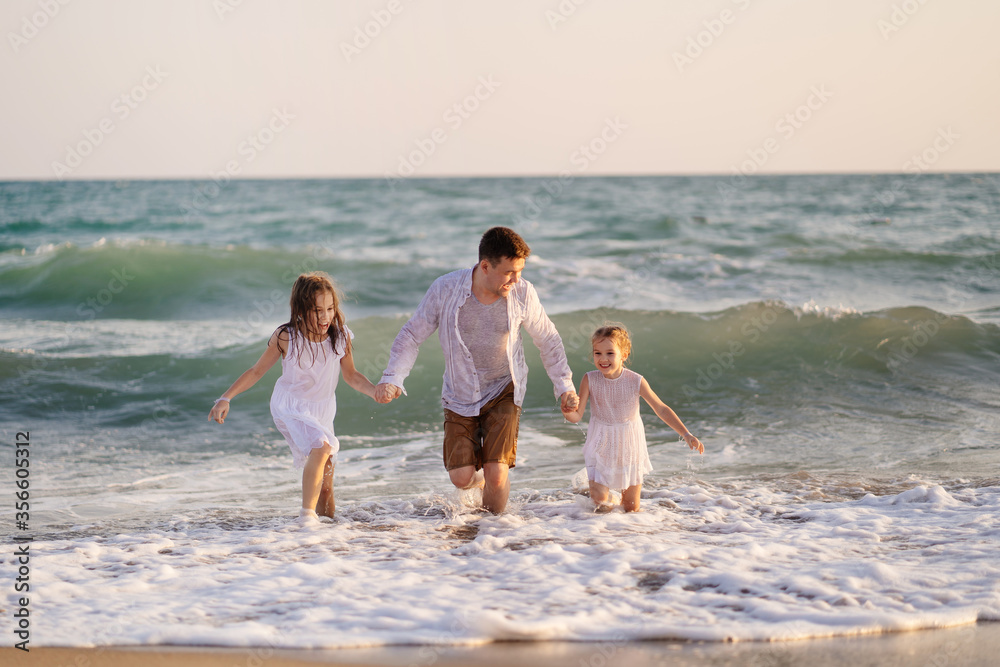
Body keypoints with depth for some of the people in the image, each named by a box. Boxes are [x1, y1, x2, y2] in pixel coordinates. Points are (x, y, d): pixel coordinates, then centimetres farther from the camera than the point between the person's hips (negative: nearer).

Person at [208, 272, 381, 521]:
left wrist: (376, 391, -16)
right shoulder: (286, 337, -19)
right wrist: (225, 398, -15)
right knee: (321, 446, -33)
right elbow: (256, 371, -8)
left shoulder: (340, 335, -12)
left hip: (322, 411, 4)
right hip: (290, 407, -4)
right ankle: (307, 513, -27)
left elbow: (351, 376, 1)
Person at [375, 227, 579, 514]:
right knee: (461, 478, -6)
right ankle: (481, 480, 33)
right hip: (460, 394, 0)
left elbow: (548, 340, 2)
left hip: (503, 392, 0)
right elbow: (412, 334, -7)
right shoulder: (446, 289, -19)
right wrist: (392, 378, -19)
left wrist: (565, 386, 4)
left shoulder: (522, 293, -15)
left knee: (496, 474, -14)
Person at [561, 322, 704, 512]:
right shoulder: (590, 380, -15)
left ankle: (624, 496, 43)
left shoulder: (636, 381, -16)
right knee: (599, 501, -10)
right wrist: (567, 412, -41)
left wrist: (687, 435, -12)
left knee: (631, 508, 7)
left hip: (630, 447, 1)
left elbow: (662, 409, -7)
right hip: (602, 447, -1)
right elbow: (577, 416, -16)